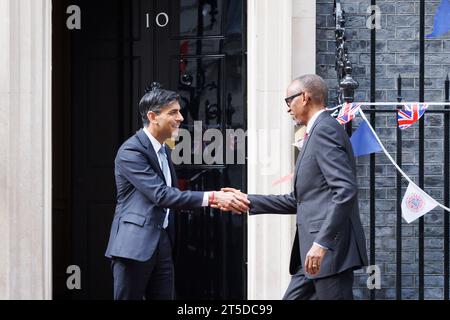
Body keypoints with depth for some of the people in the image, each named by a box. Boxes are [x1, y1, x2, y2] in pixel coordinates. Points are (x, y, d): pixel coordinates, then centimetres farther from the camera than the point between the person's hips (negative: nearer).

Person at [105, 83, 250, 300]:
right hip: (134, 244, -8)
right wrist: (212, 197, -26)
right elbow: (160, 195, -23)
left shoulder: (164, 150, 15)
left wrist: (217, 199, 6)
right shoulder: (131, 151, -14)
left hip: (162, 244, 8)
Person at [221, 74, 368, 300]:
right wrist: (248, 202, 22)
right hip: (315, 249, 10)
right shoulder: (317, 132, 20)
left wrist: (322, 243, -25)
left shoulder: (325, 129, -10)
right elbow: (299, 201, 23)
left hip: (331, 248, -10)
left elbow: (346, 191, -22)